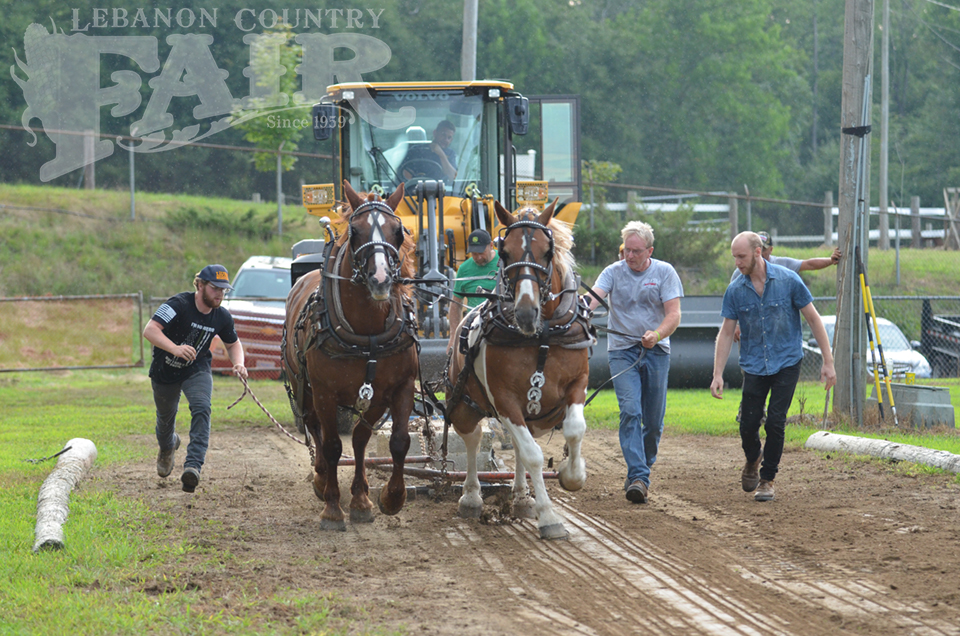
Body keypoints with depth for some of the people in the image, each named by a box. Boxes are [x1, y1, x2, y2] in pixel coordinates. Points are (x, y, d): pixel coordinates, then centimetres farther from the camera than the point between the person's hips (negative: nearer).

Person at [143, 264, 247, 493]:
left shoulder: (222, 317, -9)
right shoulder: (179, 304, -25)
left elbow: (232, 343, 10)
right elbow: (149, 330, -35)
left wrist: (238, 363, -12)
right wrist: (175, 348, -52)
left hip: (197, 371, 2)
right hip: (165, 371, -2)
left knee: (202, 408, -26)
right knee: (166, 418, 16)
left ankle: (193, 465, -35)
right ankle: (167, 447, 54)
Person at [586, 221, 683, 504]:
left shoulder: (665, 273, 0)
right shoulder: (613, 272, 1)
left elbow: (674, 314, -7)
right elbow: (593, 297, -15)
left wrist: (657, 335, -27)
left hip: (656, 352, 1)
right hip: (622, 351, -1)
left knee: (654, 420, 4)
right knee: (630, 411, -17)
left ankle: (642, 467, 27)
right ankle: (638, 478, -23)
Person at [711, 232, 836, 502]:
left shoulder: (788, 280, -9)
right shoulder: (735, 291, -2)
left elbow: (813, 319, -3)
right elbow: (726, 333, 4)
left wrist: (828, 362, -5)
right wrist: (717, 375, -3)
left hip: (786, 362, -2)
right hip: (754, 366, 2)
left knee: (775, 423, -10)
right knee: (748, 424, -3)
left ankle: (767, 479, 7)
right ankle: (752, 461, 30)